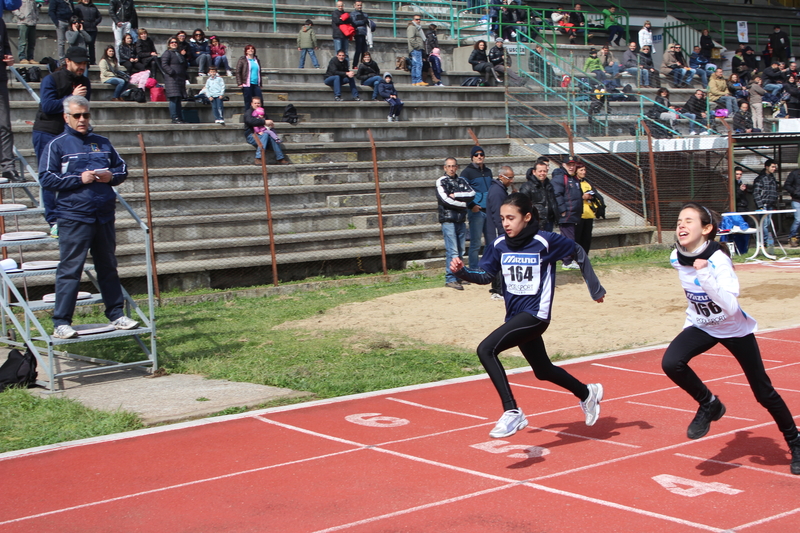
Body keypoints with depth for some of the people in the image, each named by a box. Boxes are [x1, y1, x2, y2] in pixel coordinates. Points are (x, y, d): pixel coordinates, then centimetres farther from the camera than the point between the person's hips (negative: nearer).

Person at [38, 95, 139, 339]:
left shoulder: (102, 143, 14)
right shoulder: (57, 145, 0)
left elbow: (122, 168, 20)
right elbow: (46, 178, -6)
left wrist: (111, 176, -3)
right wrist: (79, 179, -15)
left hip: (104, 216, 5)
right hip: (74, 216, -5)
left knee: (108, 267, 13)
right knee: (70, 269, -6)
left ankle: (116, 315, 22)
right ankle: (61, 323, -3)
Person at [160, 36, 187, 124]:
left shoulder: (179, 53, 23)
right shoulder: (167, 53, 0)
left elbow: (185, 66, 26)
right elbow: (164, 65, -11)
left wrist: (183, 56, 12)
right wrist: (172, 72, -19)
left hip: (180, 79, 8)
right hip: (172, 79, -8)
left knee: (179, 99, 7)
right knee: (174, 99, -12)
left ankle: (180, 118, 8)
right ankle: (175, 118, -13)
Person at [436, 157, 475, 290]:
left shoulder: (462, 181, 15)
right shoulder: (441, 182, 1)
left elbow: (472, 194, -1)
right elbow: (445, 199, -13)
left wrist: (456, 195, -11)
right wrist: (464, 204, -6)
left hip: (461, 220, 5)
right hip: (448, 220, -5)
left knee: (460, 251, 8)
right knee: (452, 251, -10)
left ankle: (458, 276, 16)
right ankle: (450, 279, -6)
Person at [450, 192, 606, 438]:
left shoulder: (545, 241, -13)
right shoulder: (499, 245, 1)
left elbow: (578, 253, 0)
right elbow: (485, 275, 5)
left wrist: (595, 288, 5)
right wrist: (462, 272, -15)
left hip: (535, 315, -7)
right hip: (515, 315, 7)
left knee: (486, 349, -25)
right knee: (543, 371, 23)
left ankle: (512, 412, -21)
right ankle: (587, 393, 50)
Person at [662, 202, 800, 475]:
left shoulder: (718, 260, -30)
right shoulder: (677, 258, -11)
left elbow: (730, 307, -42)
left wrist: (705, 276, -50)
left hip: (735, 329, -4)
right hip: (702, 327, 5)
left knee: (764, 393, 2)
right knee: (671, 362, -24)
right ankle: (709, 405, 1)